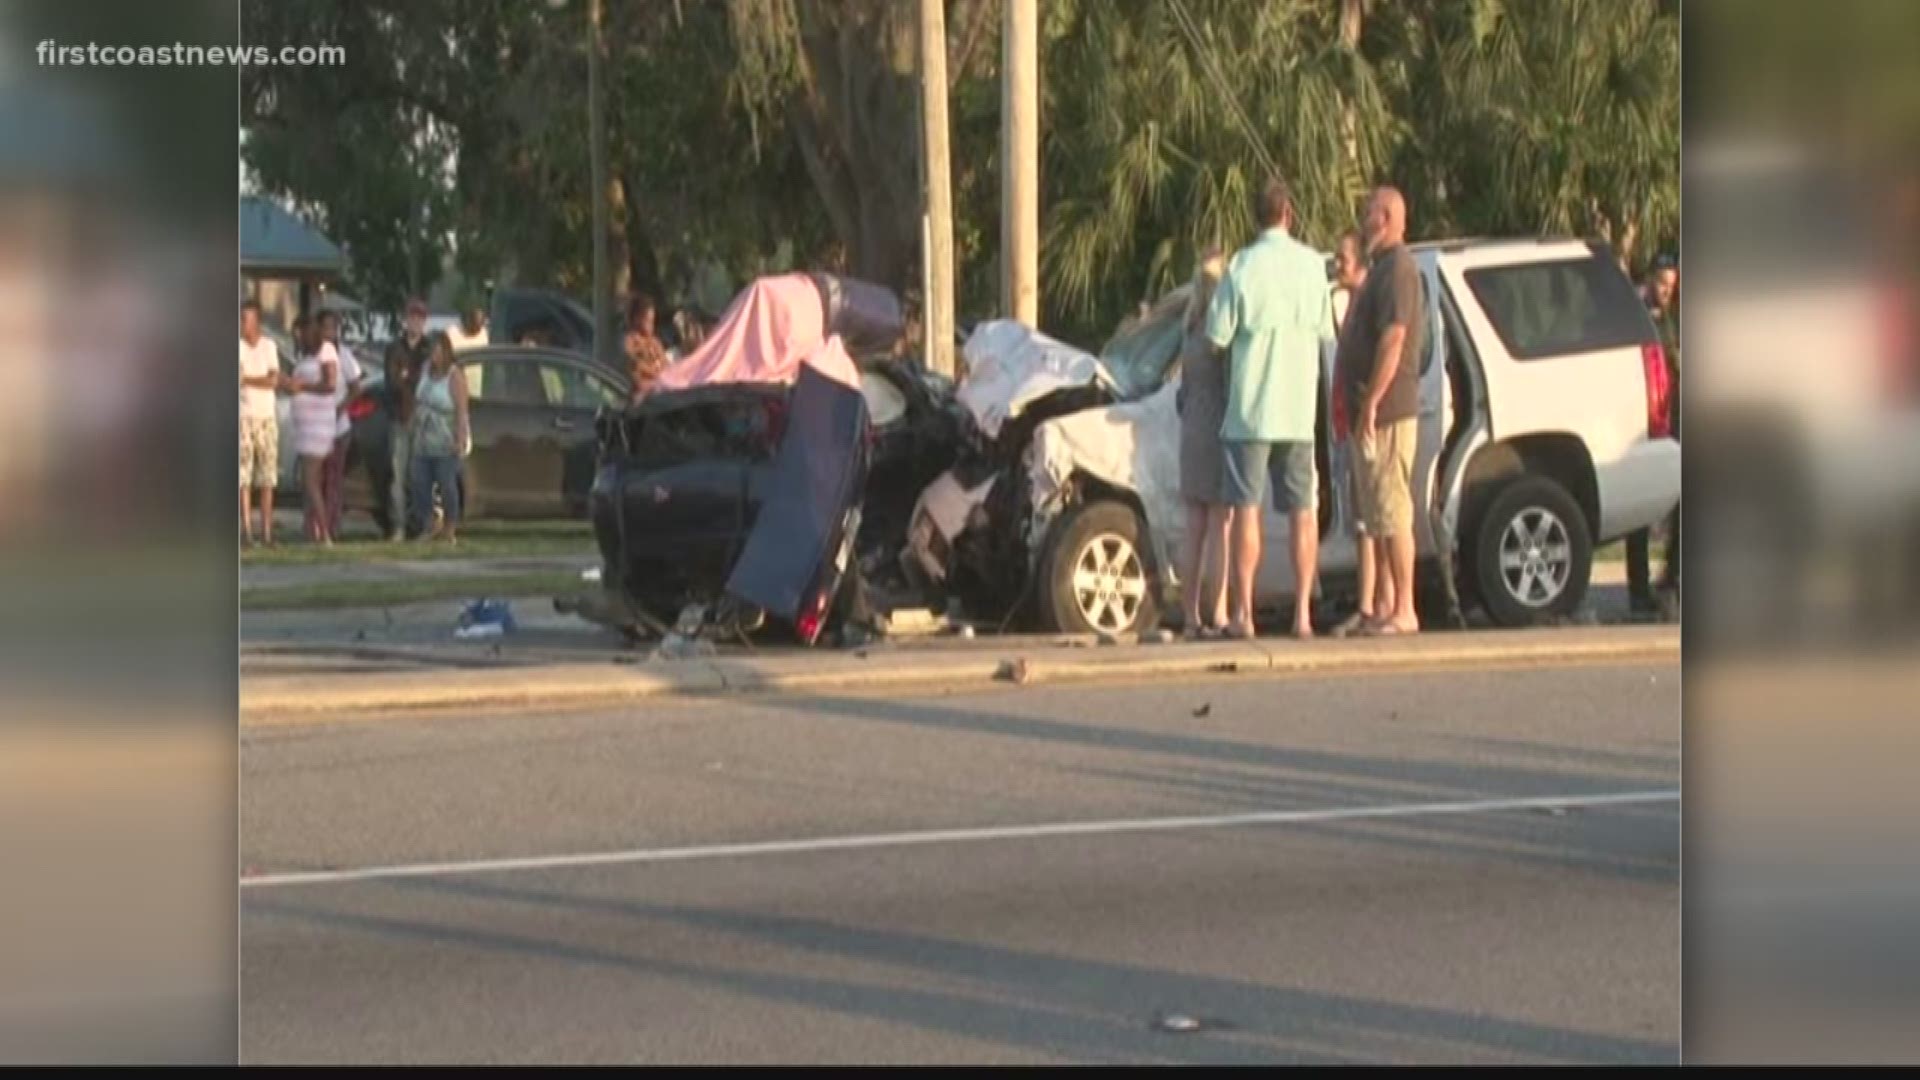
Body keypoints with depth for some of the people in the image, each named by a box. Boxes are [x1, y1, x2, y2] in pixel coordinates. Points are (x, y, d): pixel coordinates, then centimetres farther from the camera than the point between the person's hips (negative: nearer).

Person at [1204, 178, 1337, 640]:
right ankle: (1302, 612, 5)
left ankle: (1243, 612, -2)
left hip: (1251, 408, -3)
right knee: (1303, 511, 7)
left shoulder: (1242, 266, -8)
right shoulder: (1313, 265, 0)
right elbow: (1325, 331, 7)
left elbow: (1217, 336, -7)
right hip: (1299, 410, 3)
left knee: (1246, 509, 0)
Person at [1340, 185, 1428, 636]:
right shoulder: (1382, 268, 20)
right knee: (1377, 514, 11)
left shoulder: (1398, 269, -13)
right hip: (1375, 413, 10)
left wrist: (1370, 403, -24)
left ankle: (1404, 611, -9)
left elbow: (1393, 341, -22)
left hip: (1388, 411, -10)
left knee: (1391, 512, -10)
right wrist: (1354, 402, 23)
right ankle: (1386, 608, 14)